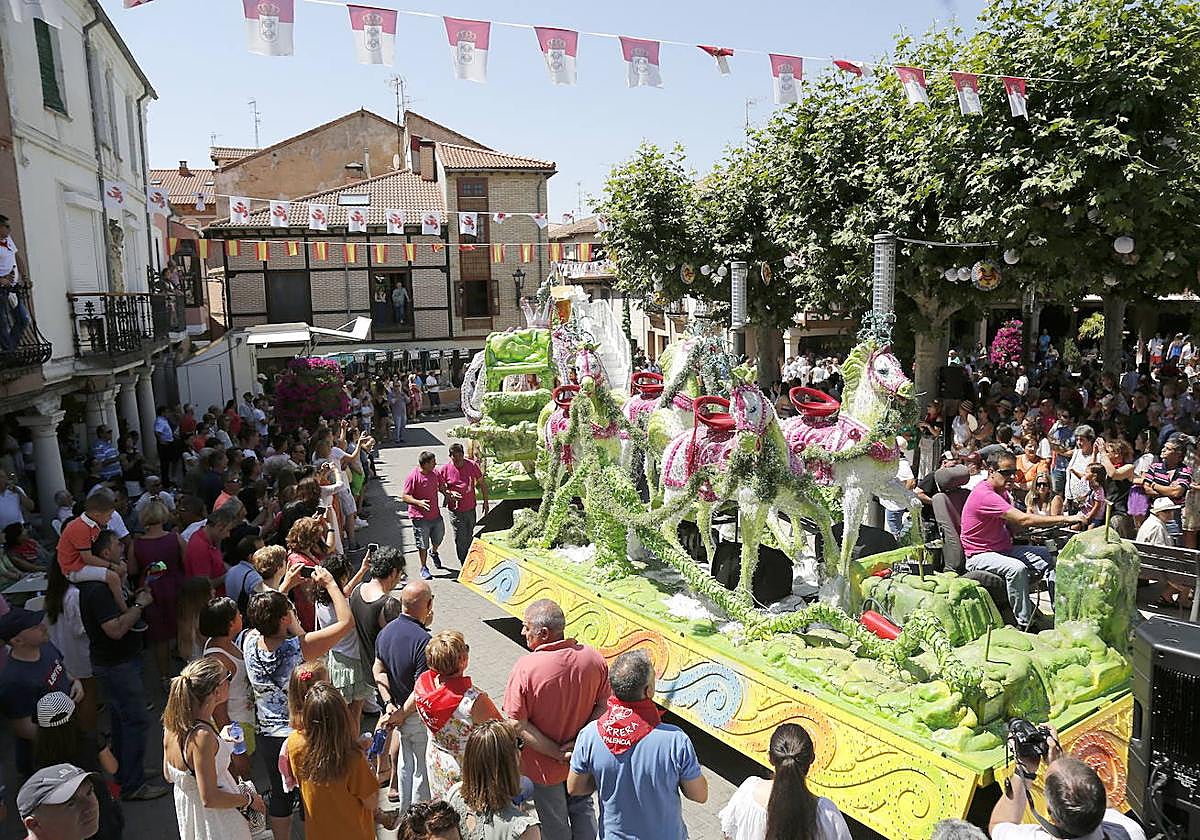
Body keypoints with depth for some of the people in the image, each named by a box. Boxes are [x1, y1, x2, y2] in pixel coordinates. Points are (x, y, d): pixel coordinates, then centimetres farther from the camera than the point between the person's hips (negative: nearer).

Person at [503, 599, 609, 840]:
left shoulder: (526, 667, -28)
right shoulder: (594, 659, -16)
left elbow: (517, 724, -23)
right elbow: (603, 706, -7)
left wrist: (556, 753, -18)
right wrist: (579, 741, -10)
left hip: (544, 766, -3)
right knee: (582, 808, 29)